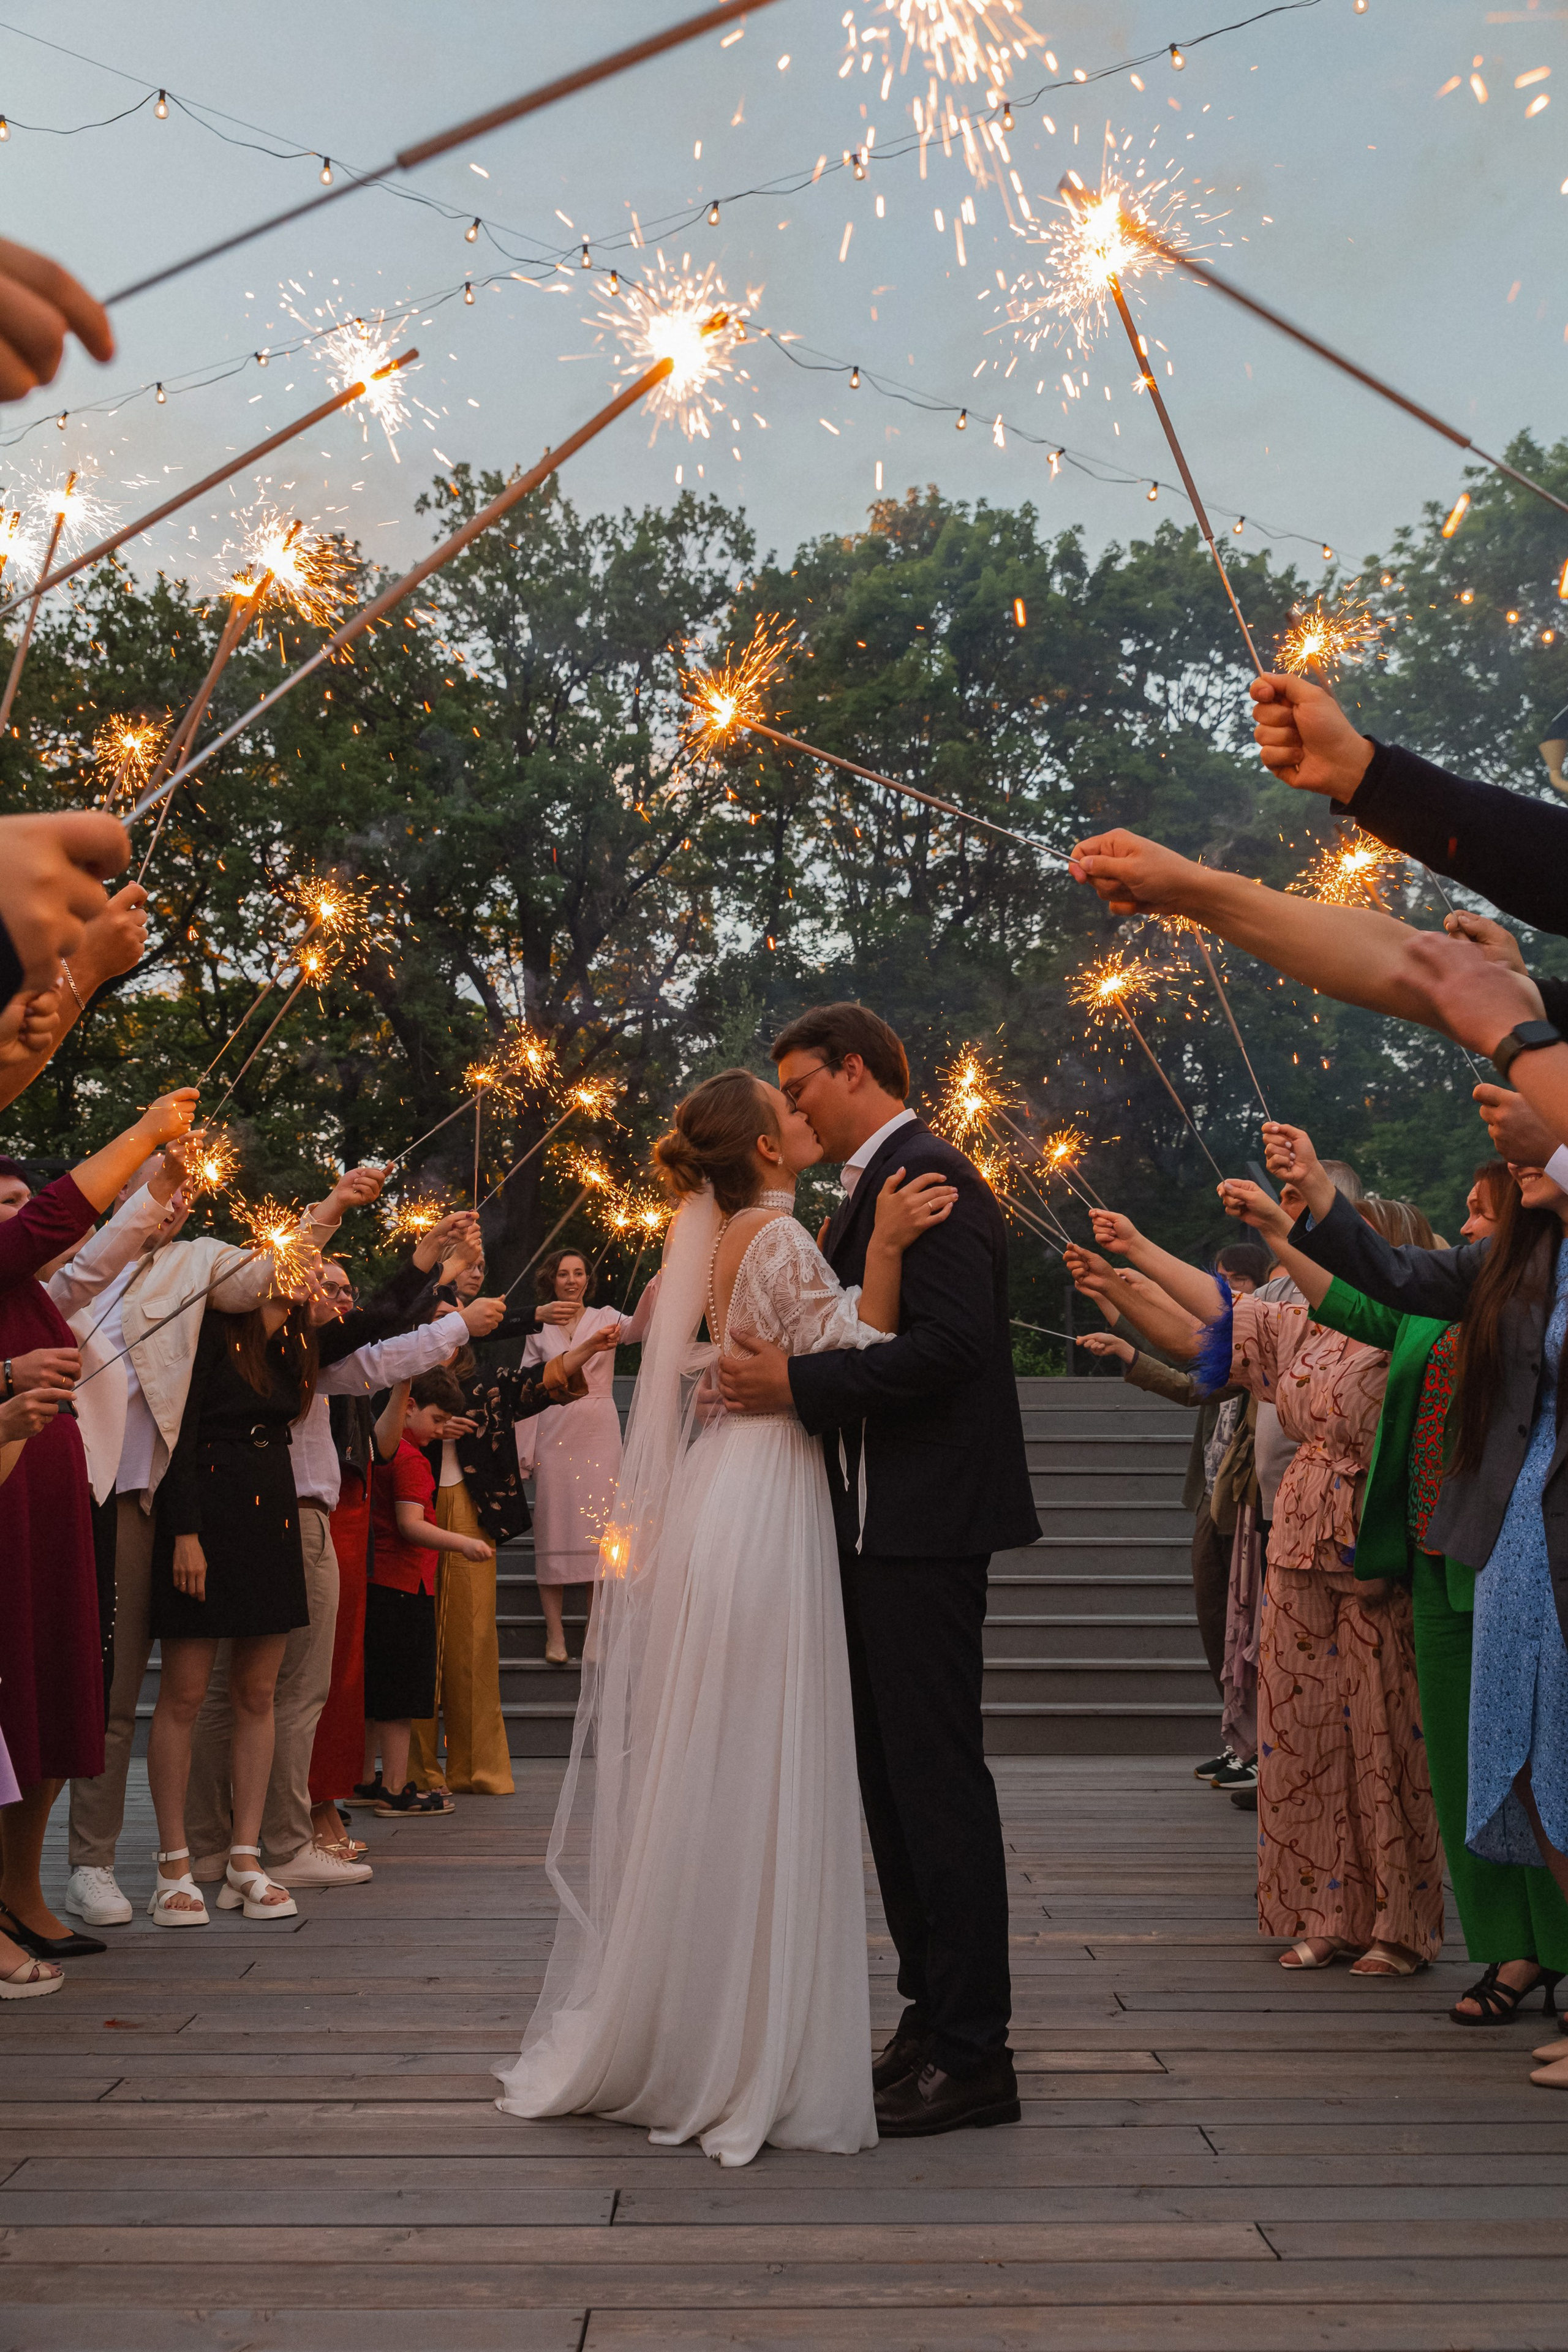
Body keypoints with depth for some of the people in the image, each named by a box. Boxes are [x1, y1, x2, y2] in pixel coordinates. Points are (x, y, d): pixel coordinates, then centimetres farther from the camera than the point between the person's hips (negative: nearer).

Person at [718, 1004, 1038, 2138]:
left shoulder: (930, 1176, -12)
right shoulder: (871, 1184, 19)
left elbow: (944, 1345, -23)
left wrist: (797, 1382, -19)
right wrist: (779, 1368, 8)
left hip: (923, 1524, -11)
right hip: (881, 1525, 11)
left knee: (936, 1772, -6)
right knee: (893, 1774, 14)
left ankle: (973, 2053, 1)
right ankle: (931, 2015, 24)